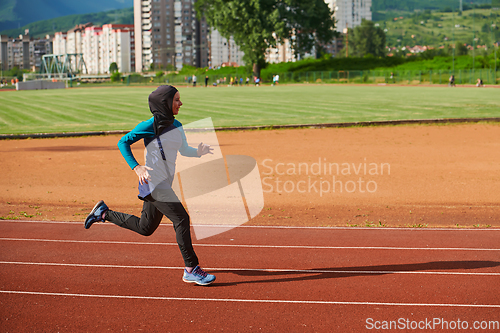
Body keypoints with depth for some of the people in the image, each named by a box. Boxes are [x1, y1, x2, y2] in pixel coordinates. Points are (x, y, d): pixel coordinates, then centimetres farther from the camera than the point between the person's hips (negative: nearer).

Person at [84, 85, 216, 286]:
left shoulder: (177, 126, 10)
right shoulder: (150, 126, -13)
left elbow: (184, 150, 20)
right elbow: (123, 142, -10)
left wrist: (198, 152, -2)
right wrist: (136, 167, -21)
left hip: (165, 185, 9)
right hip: (153, 184, -9)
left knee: (145, 228, 18)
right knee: (181, 218, -15)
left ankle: (103, 213, 33)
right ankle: (191, 270, -9)